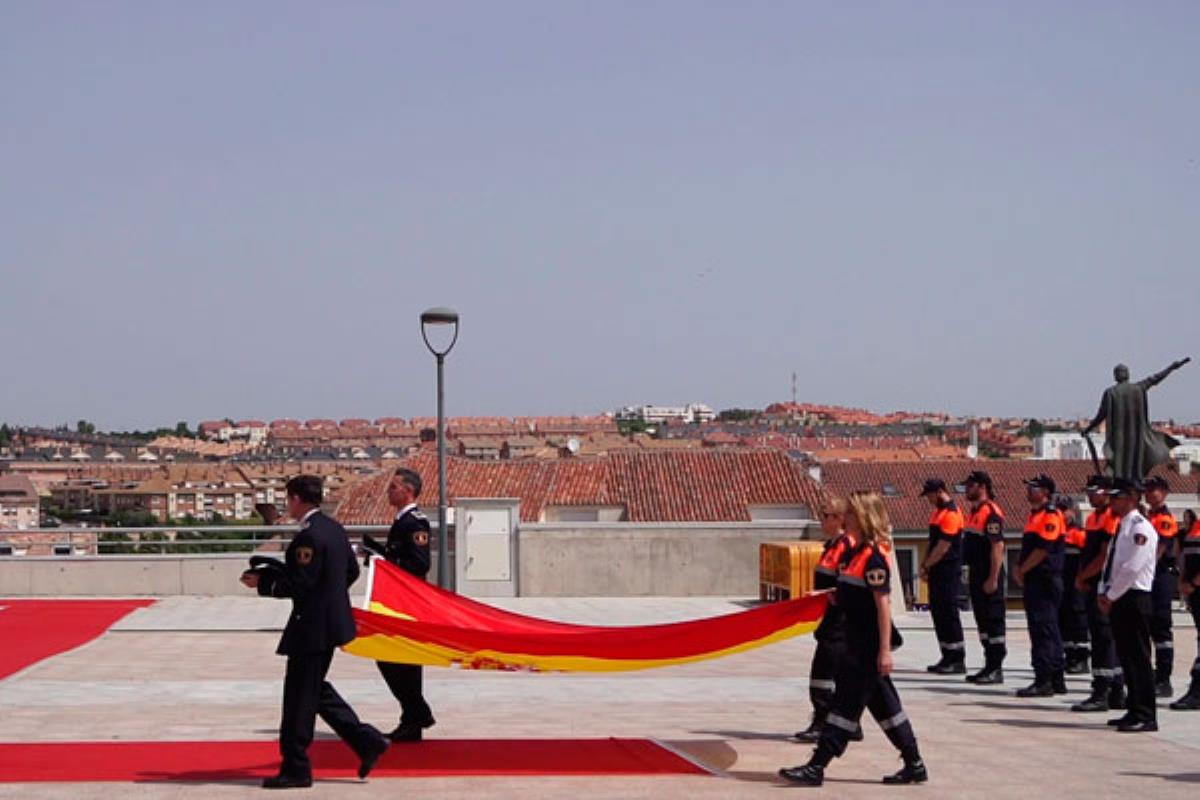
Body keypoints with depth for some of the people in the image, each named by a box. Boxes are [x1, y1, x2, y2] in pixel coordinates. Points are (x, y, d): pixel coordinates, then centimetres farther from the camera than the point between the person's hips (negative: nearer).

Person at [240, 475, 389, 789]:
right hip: (331, 619, 10)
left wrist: (263, 582, -12)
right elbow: (352, 571, 17)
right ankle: (366, 741, 15)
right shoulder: (334, 528, 10)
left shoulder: (309, 536, -20)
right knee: (315, 689, 19)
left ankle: (296, 769, 7)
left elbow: (300, 584, -23)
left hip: (313, 626, -10)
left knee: (299, 696, -1)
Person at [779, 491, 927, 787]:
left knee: (847, 702, -6)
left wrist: (885, 650, -21)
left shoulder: (874, 556, -16)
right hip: (857, 641, 10)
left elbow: (883, 603, -19)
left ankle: (817, 767, -4)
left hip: (869, 645, -10)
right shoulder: (855, 552, 12)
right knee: (883, 703, 13)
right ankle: (914, 765, 19)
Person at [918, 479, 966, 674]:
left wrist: (926, 565, -12)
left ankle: (958, 660, -4)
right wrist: (926, 566, 11)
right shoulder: (938, 512, 17)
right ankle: (948, 658, 16)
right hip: (937, 572, 10)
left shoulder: (951, 513, -15)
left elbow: (943, 547, -19)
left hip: (949, 572, -10)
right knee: (938, 613, 11)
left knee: (948, 614, -7)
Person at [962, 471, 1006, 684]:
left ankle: (996, 669, -2)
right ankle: (989, 665, 19)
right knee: (982, 621, 13)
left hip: (988, 577, -10)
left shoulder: (991, 513, -16)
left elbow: (998, 547, -21)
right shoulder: (973, 512, 16)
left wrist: (993, 579, -23)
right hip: (976, 575, 10)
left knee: (993, 622, -5)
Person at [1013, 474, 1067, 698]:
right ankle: (1056, 680, 17)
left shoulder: (1050, 515, -12)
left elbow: (1043, 549, -19)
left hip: (1046, 581, -10)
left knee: (1043, 631, -10)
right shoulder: (1034, 515, 18)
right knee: (1049, 630, 12)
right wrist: (1020, 569, 9)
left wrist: (1022, 570, -11)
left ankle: (1043, 681, -11)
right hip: (1034, 581, 10)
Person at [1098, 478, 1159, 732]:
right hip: (1118, 599, 9)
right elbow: (1111, 563, 21)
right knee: (1126, 657, 12)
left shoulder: (1141, 529, -13)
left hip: (1134, 599, -9)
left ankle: (1146, 717, -6)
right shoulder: (1121, 527, 17)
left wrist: (1111, 597, -13)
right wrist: (1103, 593, 7)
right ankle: (1134, 711, 19)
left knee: (1138, 658, -8)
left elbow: (1132, 569, -19)